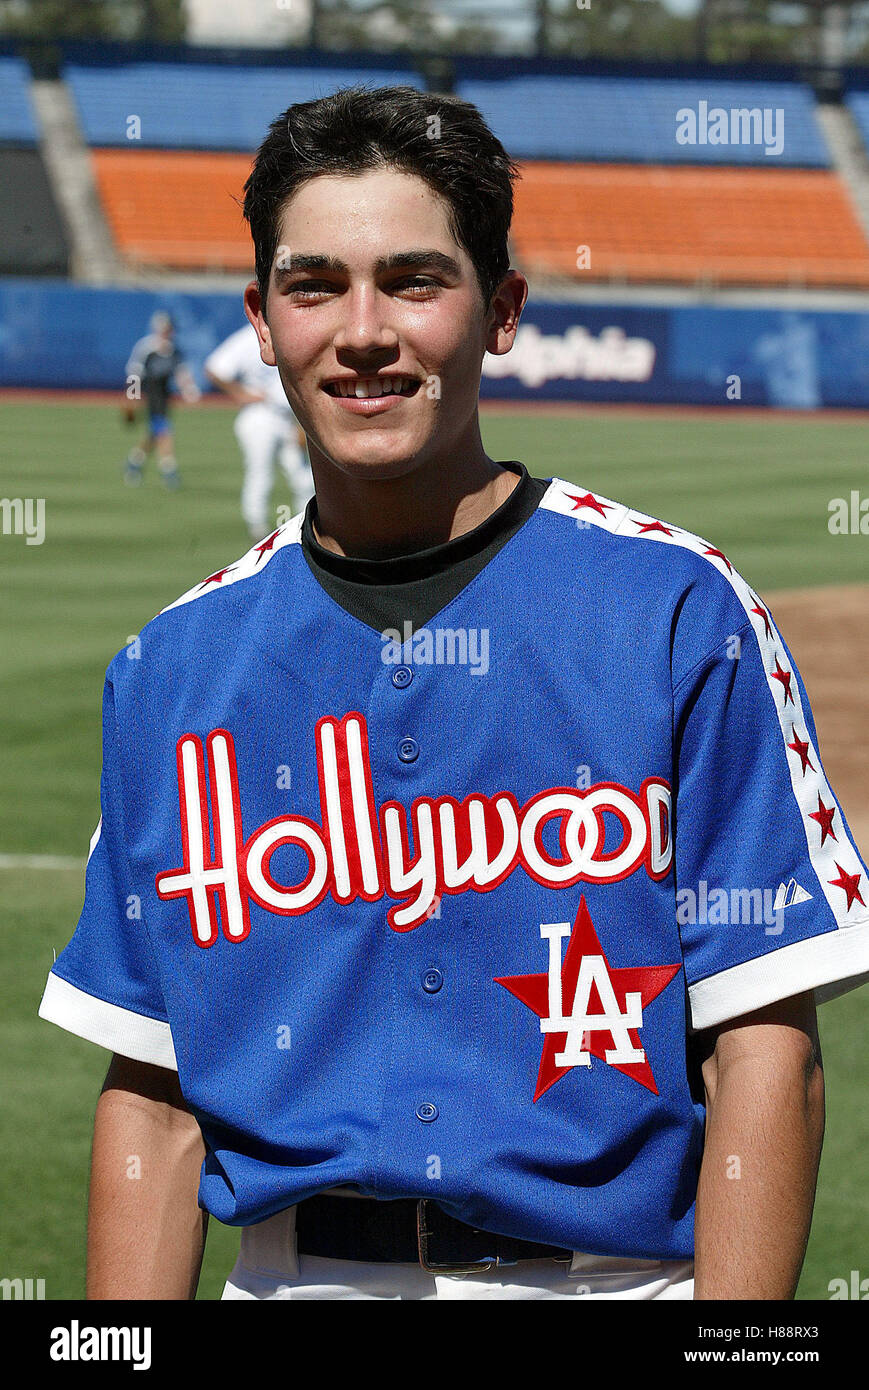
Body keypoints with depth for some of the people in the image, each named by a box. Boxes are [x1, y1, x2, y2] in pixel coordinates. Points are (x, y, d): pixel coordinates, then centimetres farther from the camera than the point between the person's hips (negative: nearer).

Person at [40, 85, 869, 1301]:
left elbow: (765, 1046, -8)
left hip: (614, 1272, -2)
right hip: (290, 1274, 3)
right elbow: (153, 1093, 6)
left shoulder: (678, 610, -4)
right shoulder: (174, 670, 7)